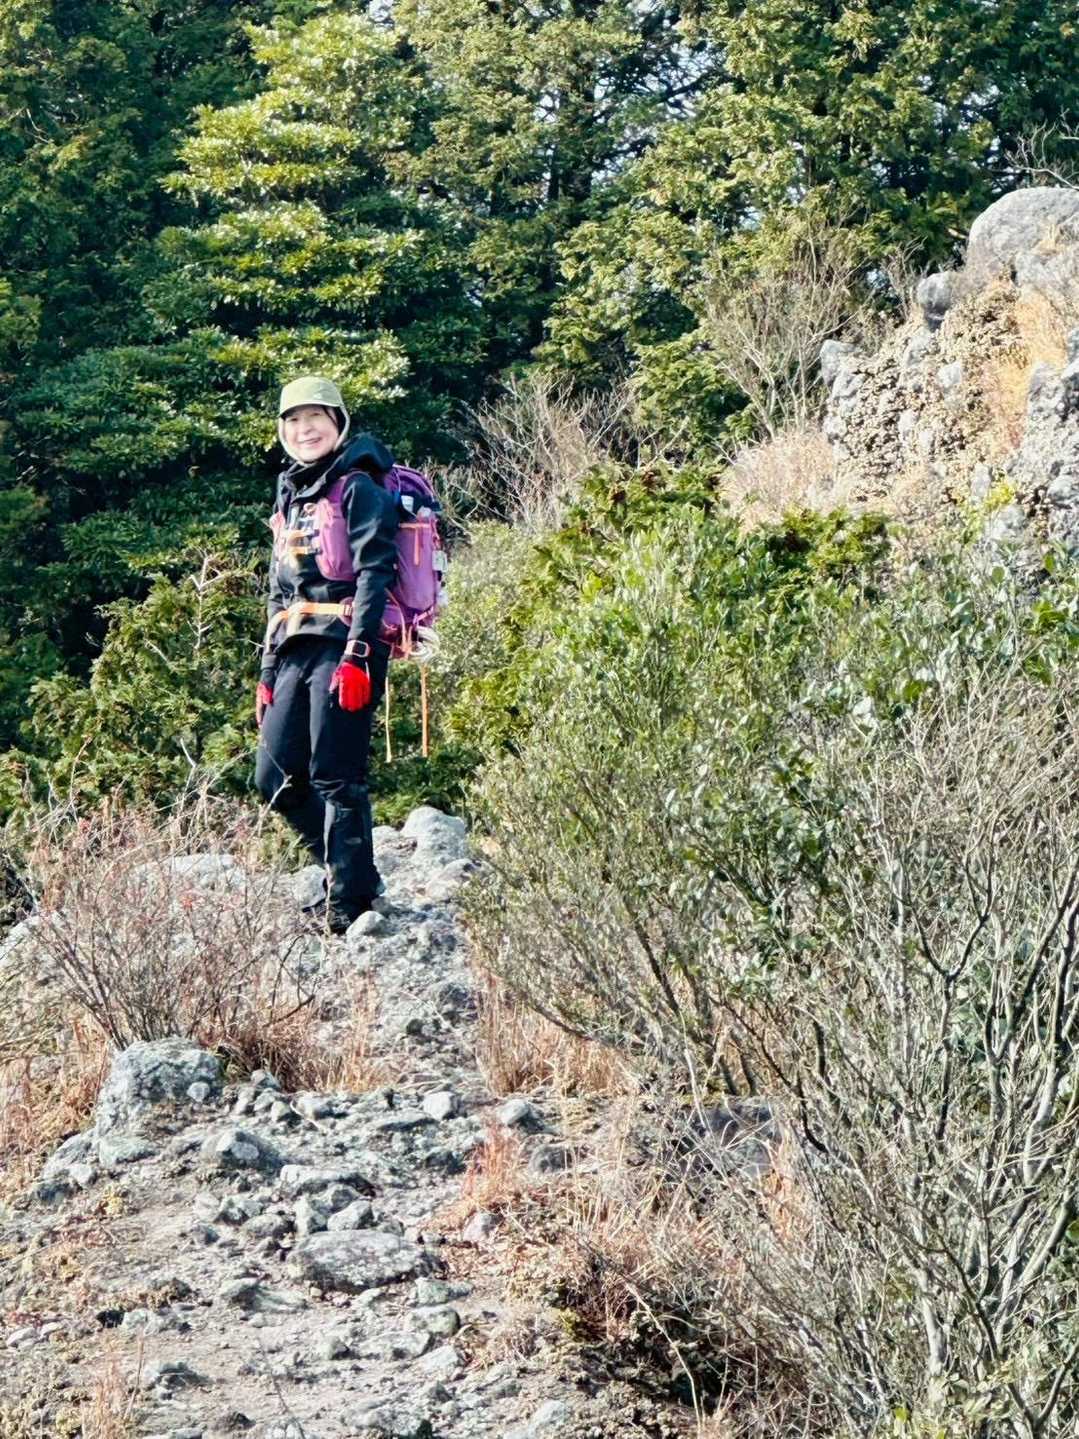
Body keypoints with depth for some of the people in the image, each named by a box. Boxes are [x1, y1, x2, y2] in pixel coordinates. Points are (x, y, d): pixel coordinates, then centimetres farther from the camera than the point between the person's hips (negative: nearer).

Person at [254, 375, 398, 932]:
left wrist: (358, 655, -22)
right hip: (295, 651, 8)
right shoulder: (291, 498, 21)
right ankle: (347, 868, 19)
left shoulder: (358, 489, -3)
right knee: (275, 777, 5)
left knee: (335, 778, -9)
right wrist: (267, 672, 20)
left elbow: (374, 575, -13)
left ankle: (348, 899, -3)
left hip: (342, 646, -8)